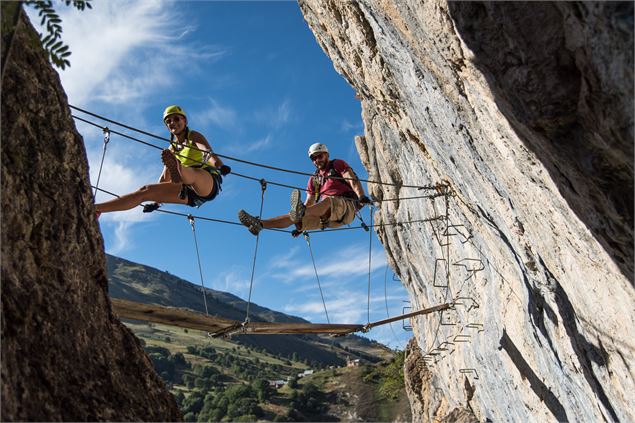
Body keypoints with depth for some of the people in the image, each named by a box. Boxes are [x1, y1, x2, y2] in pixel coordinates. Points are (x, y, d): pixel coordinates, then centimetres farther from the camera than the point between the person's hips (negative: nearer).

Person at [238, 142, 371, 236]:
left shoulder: (338, 164, 10)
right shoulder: (314, 179, 25)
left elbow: (353, 180, -6)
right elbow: (309, 203, 21)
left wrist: (361, 196, -26)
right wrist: (301, 226, 13)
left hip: (346, 206, -6)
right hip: (326, 215, 6)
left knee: (327, 200, -39)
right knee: (294, 217, -8)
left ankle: (300, 213, -67)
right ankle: (259, 224, -17)